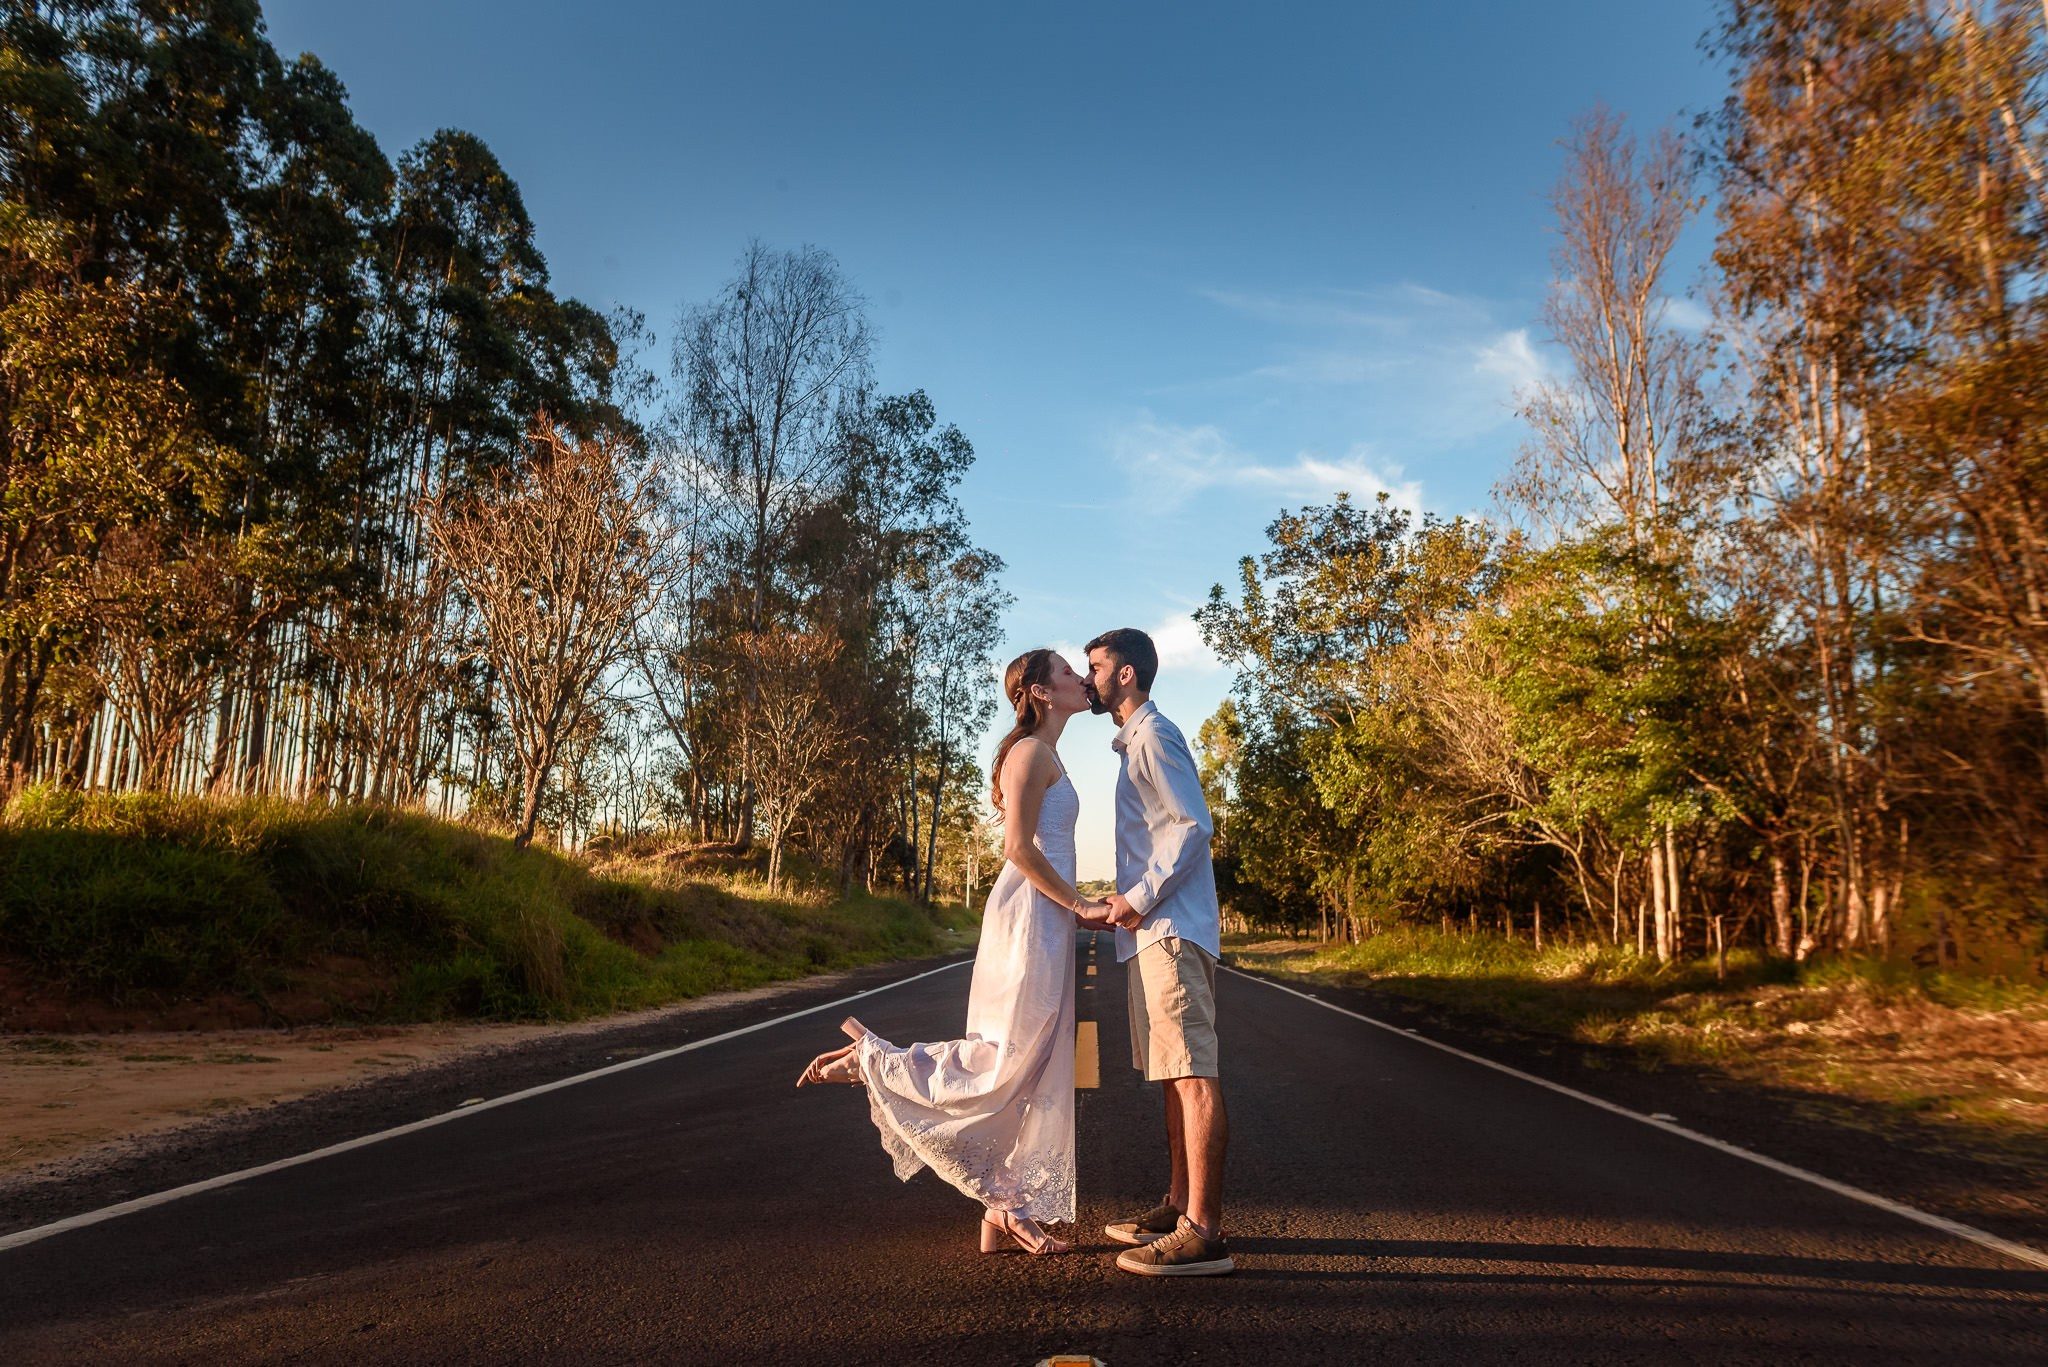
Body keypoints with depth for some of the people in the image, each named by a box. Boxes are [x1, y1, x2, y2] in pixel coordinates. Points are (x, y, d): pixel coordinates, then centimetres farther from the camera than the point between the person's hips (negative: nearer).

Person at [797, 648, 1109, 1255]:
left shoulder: (1042, 755, 21)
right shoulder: (1031, 751, -9)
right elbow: (1019, 846, -18)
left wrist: (1077, 909, 17)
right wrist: (1080, 904, -14)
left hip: (1045, 920, 10)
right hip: (1030, 915, -10)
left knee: (1030, 1071, 8)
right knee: (1007, 1058, -12)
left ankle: (1004, 1212, 12)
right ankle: (870, 1058, -1)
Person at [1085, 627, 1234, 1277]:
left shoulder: (1153, 736, -9)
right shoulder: (1134, 741, 22)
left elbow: (1194, 825, -18)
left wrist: (1141, 899, -16)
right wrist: (1132, 901, 15)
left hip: (1170, 930, -11)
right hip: (1153, 931, 11)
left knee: (1193, 1075, -11)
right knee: (1174, 1075, 14)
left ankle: (1203, 1233, -10)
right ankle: (1180, 1205, 23)